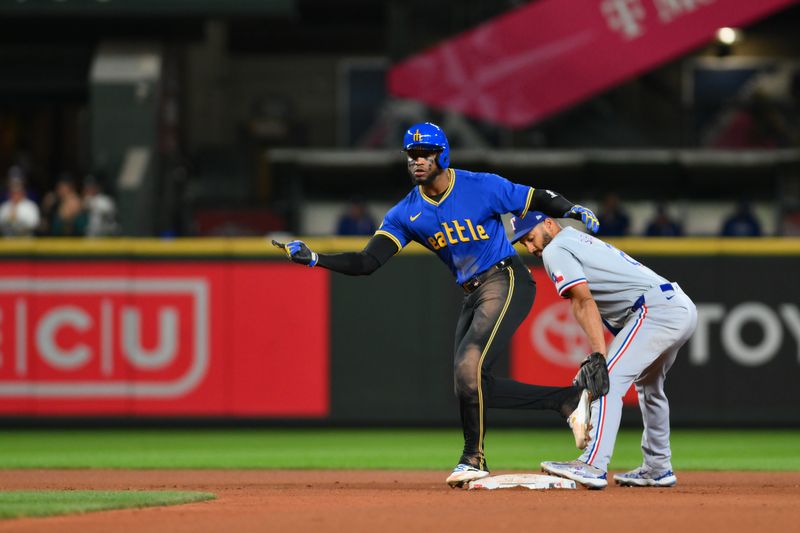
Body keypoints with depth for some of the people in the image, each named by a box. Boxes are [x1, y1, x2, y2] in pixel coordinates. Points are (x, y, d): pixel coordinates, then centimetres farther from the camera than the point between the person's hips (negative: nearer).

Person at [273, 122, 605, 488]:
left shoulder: (482, 187, -10)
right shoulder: (406, 213, 2)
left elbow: (539, 200, -1)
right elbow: (367, 262, -5)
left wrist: (573, 211, -22)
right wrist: (315, 259, -18)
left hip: (507, 282, -7)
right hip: (472, 296, 7)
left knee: (469, 367, -20)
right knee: (470, 385, 3)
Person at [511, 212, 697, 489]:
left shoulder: (555, 250, -1)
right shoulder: (586, 241, 29)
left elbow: (585, 302, -15)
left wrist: (600, 355, -24)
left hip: (657, 309, -10)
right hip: (685, 308, 10)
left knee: (609, 379, -17)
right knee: (649, 386, 29)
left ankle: (593, 466, -29)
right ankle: (657, 469, 35)